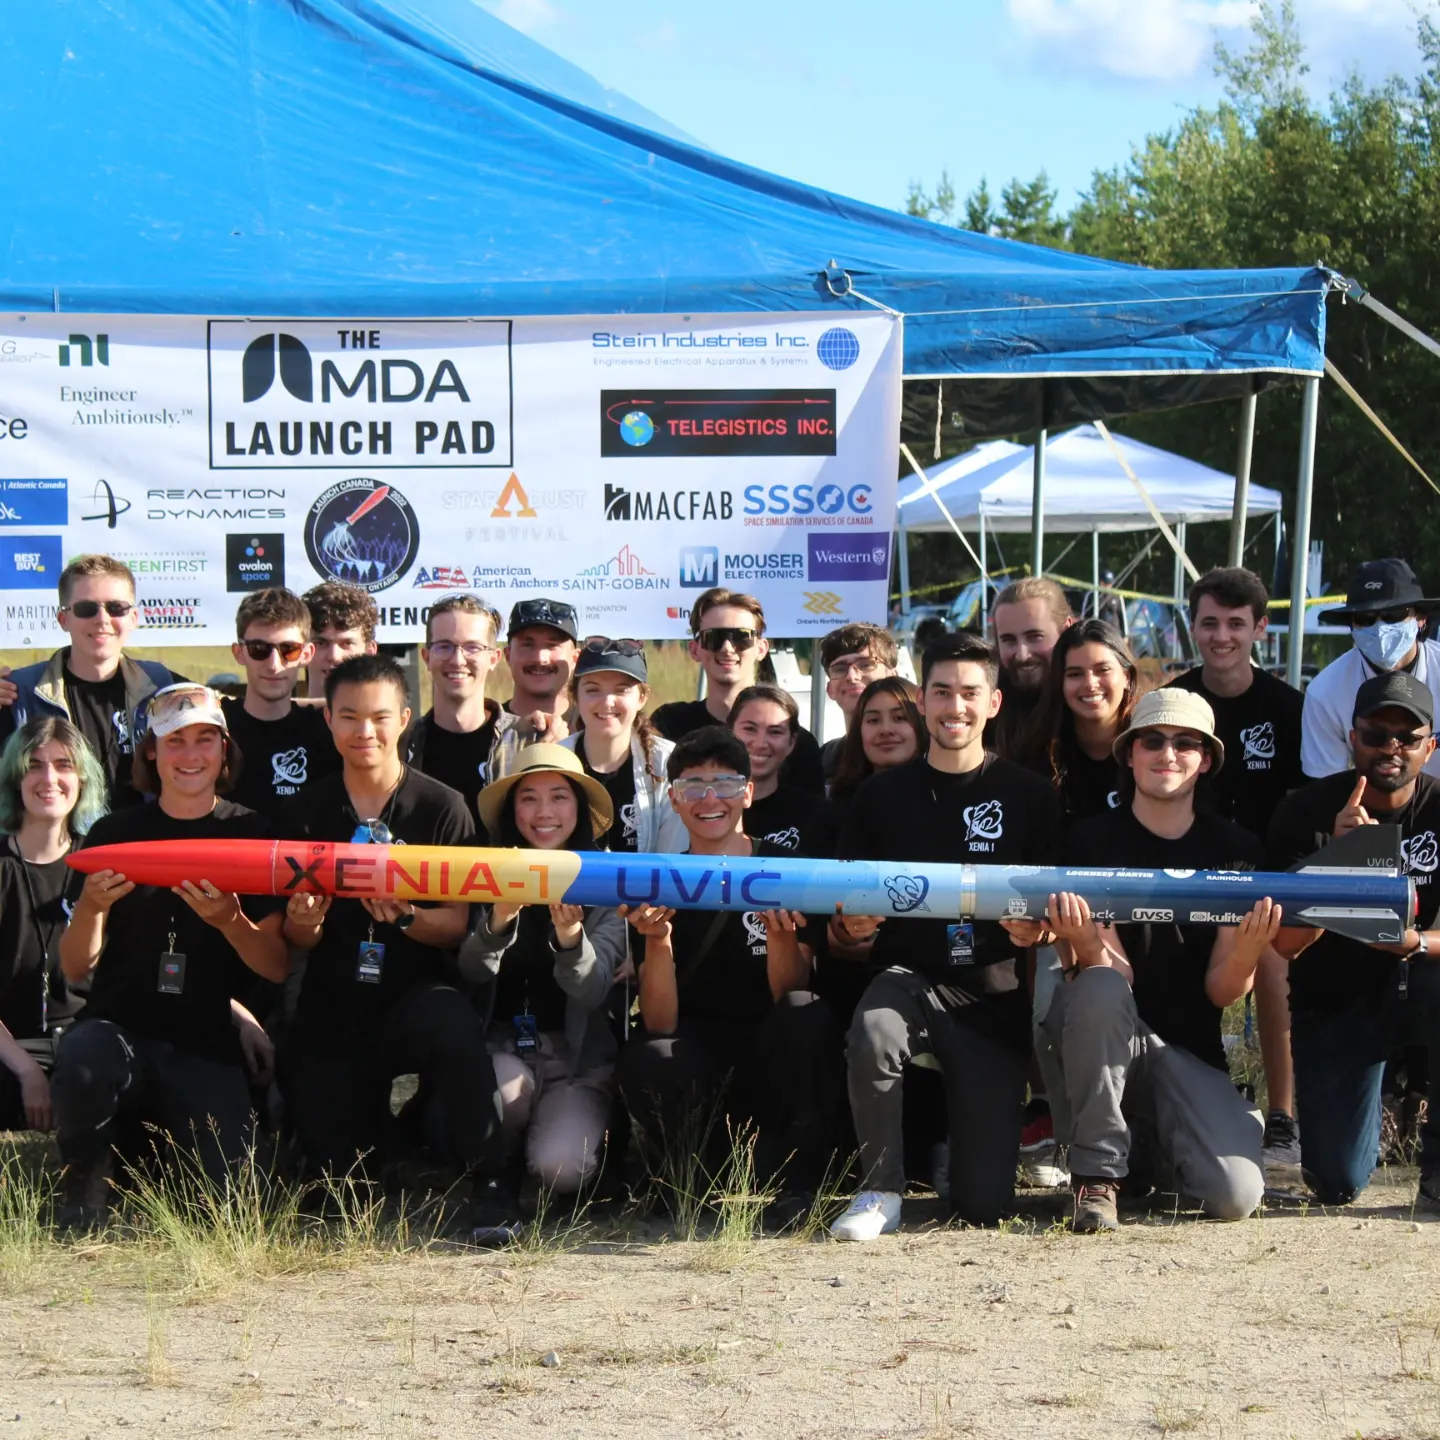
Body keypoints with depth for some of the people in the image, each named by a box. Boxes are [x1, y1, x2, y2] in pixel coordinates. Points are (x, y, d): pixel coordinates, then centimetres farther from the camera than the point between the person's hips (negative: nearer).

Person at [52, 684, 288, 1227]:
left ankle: (161, 1152, 17)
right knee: (85, 1058, -37)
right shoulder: (116, 832, 8)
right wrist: (90, 906, -18)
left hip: (207, 1050, 1)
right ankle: (84, 1185, -6)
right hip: (119, 1027, -1)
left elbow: (278, 968, 2)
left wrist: (230, 923, -18)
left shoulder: (250, 835, 8)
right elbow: (76, 968, 4)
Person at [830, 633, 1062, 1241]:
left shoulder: (1029, 796, 4)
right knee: (874, 1031, -38)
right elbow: (848, 913, 11)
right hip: (910, 978, 0)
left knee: (983, 1203, -6)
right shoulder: (881, 796, 7)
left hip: (994, 996, 0)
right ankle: (881, 1189, -14)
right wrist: (853, 929, -13)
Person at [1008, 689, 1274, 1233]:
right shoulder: (1090, 841, -3)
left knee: (1235, 1197, -22)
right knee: (1099, 988, -37)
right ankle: (1098, 1170, -18)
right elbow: (1111, 972, -11)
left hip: (1189, 1051, 2)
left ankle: (1155, 1147, 16)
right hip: (1107, 1035, -2)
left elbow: (1221, 993, -2)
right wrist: (1078, 940, -34)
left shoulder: (1236, 850, 3)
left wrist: (1250, 946, -24)